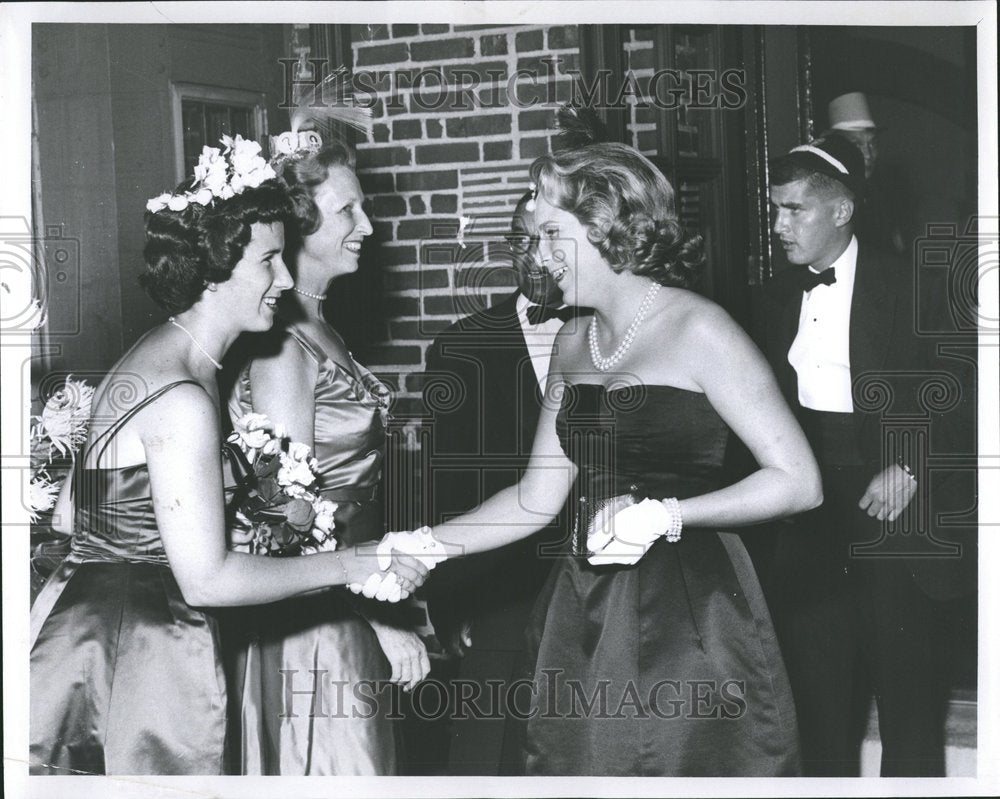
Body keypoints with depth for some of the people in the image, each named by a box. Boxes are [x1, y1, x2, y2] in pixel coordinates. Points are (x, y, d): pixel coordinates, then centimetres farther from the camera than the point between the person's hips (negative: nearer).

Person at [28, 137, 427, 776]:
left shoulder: (150, 358, 10)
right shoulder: (182, 400, -21)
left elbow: (70, 513, 15)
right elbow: (207, 579, -22)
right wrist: (346, 566, -13)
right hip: (137, 648, -10)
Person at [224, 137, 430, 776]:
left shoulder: (319, 329, 9)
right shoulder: (281, 346, -19)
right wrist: (385, 621, -16)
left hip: (348, 608, 9)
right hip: (315, 621, -9)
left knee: (363, 763, 16)